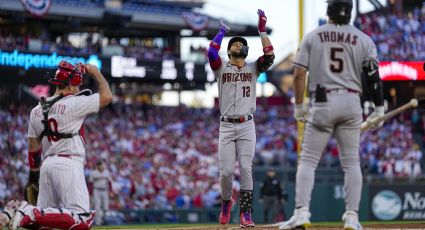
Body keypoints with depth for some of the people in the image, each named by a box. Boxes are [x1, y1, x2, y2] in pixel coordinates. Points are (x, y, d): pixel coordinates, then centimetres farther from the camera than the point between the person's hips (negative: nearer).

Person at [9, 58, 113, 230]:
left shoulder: (37, 110, 13)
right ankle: (31, 214, -27)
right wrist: (96, 73, 12)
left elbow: (33, 148, 17)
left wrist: (33, 174, 25)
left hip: (47, 165, 8)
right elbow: (107, 97, 0)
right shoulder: (73, 104, -7)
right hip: (69, 164, -8)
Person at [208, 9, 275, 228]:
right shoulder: (221, 68, 8)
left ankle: (246, 214, -7)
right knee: (226, 171, -5)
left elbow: (269, 56, -5)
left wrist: (262, 30, -5)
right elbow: (211, 52, -11)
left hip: (247, 126, 0)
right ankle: (226, 202, 23)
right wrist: (221, 32, 4)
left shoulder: (253, 68, 12)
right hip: (226, 126, 0)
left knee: (246, 170, -9)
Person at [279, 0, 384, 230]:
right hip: (351, 103, 1)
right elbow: (373, 76, -1)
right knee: (351, 162, 8)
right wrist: (379, 109, 6)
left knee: (308, 159, 1)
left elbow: (299, 74, -3)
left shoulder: (312, 37, 2)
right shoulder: (363, 40, 3)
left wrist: (299, 105, 6)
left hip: (322, 103, -1)